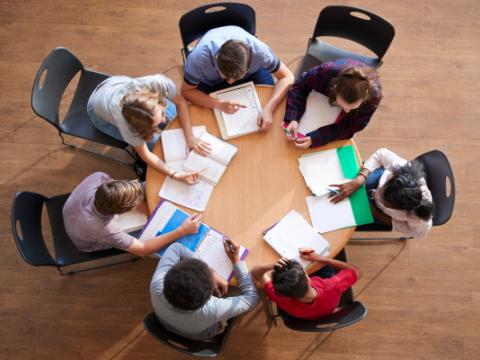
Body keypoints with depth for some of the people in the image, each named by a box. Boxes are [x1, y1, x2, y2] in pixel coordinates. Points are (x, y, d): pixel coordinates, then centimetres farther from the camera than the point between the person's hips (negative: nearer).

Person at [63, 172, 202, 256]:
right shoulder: (104, 230, -47)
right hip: (89, 242, -4)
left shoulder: (99, 177, -37)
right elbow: (143, 250, -33)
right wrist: (182, 231, -37)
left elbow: (123, 194, -14)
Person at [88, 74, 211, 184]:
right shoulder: (124, 122, -44)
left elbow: (180, 102, -21)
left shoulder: (159, 83, -41)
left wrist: (190, 137, -29)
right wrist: (175, 174, -39)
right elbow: (145, 154, -29)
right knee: (153, 141, -14)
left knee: (173, 115, -9)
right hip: (100, 115, -4)